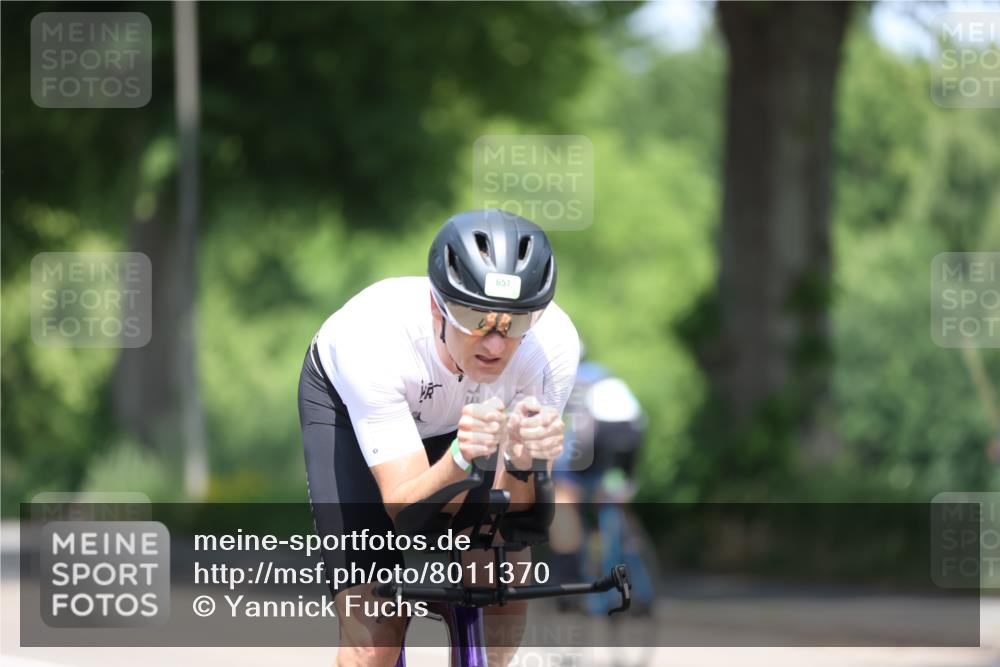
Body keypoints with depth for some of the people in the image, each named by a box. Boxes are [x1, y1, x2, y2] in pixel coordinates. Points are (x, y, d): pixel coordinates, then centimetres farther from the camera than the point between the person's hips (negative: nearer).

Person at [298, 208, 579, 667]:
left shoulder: (552, 343, -35)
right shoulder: (374, 340, -41)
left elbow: (514, 516, -30)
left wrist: (521, 463, -52)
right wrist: (459, 460, -59)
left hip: (467, 412, 3)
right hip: (346, 404, -3)